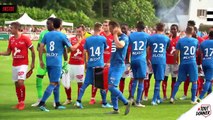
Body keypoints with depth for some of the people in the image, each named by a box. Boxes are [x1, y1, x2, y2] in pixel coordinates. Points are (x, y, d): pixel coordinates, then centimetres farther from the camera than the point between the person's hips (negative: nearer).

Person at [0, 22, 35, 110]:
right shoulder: (11, 39, 6)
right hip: (14, 65, 6)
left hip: (23, 64, -6)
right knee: (16, 83, 8)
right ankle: (19, 102, 18)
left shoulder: (25, 38, -11)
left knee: (20, 82, -17)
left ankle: (22, 102, -5)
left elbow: (32, 51, -3)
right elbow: (8, 52, 13)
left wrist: (33, 63, -2)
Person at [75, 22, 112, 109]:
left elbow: (85, 52, 5)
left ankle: (78, 101, -3)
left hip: (90, 65, 2)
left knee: (86, 83, 5)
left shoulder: (88, 39, 2)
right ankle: (104, 103, 16)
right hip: (99, 64, -2)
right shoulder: (103, 39, -2)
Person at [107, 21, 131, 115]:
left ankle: (126, 103, -4)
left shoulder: (124, 37, -11)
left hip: (118, 66, -9)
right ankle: (115, 109, 15)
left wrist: (115, 35, -19)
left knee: (112, 87, -15)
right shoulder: (115, 37, 15)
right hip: (112, 65, 9)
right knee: (112, 87, 8)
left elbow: (119, 45, -32)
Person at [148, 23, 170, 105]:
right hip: (161, 60, -2)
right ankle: (154, 99, -9)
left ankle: (158, 98, 20)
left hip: (153, 60, 3)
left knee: (157, 79, 16)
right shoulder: (166, 38, 3)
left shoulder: (151, 37, 3)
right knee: (158, 80, -3)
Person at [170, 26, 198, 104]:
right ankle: (193, 100, 7)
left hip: (183, 63, 1)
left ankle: (172, 97, 6)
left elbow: (176, 53, -1)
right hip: (192, 63, -1)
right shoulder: (196, 41, 2)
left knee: (179, 81, 10)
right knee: (194, 81, 7)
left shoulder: (180, 41, -4)